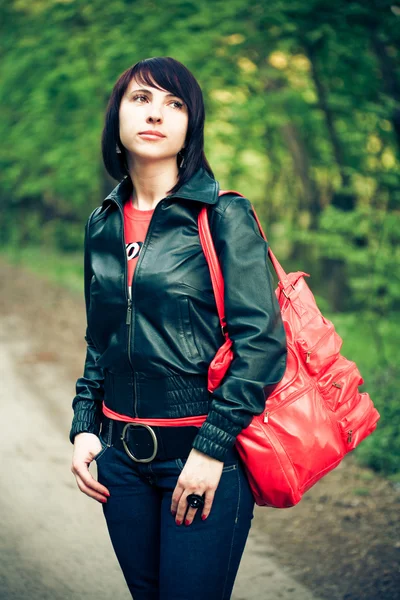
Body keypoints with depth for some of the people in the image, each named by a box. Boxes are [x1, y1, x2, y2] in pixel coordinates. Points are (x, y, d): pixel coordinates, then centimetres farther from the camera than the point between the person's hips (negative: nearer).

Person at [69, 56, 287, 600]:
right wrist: (84, 426, 7)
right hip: (122, 454, 5)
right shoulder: (103, 225, 8)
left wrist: (213, 447, -16)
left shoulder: (223, 217, -8)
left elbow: (261, 343, -13)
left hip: (205, 454, -5)